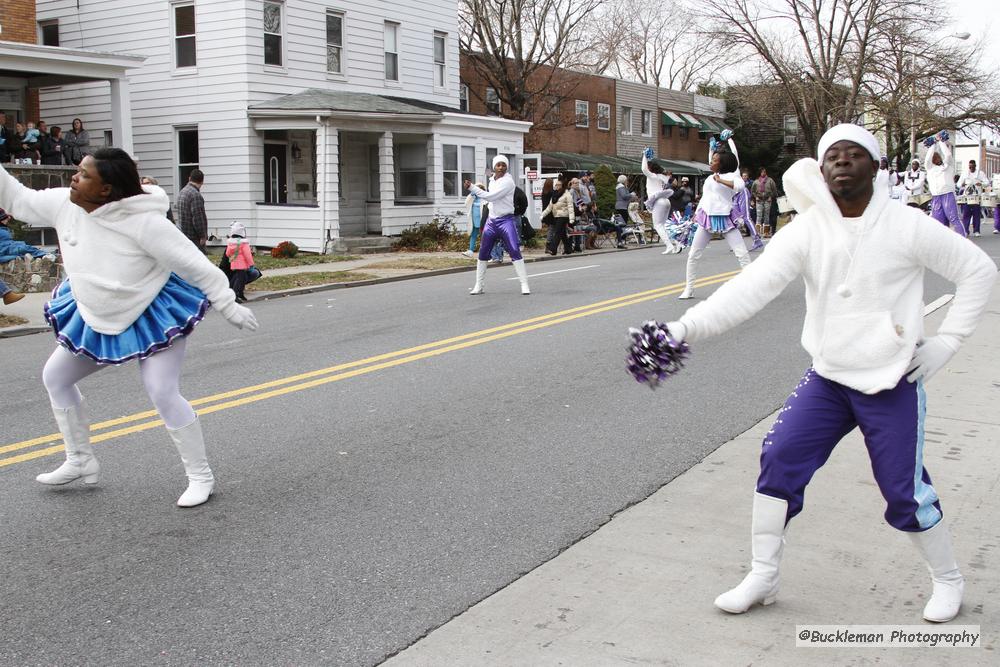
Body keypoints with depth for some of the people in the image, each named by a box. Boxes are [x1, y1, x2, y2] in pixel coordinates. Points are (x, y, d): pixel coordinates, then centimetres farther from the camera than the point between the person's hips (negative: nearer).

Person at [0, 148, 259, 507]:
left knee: (163, 393, -16)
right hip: (96, 317, 8)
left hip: (153, 315, -8)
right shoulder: (64, 204, -11)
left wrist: (228, 306, -19)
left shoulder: (143, 221, -30)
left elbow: (193, 264, -24)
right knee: (54, 376, 14)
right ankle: (81, 462, 29)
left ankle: (201, 477, -1)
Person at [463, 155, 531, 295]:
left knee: (515, 251, -14)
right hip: (491, 220, 7)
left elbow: (491, 196, -19)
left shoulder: (507, 181, -13)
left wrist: (472, 187, -14)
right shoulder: (492, 180, 10)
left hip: (506, 220, -7)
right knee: (483, 253, 7)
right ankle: (479, 286, 16)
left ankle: (524, 285, -12)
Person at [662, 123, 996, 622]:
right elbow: (752, 286, -21)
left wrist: (947, 341, -5)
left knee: (904, 491, 1)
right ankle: (763, 577, 11)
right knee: (779, 458, -7)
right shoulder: (805, 231, -8)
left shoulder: (907, 226, -11)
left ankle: (947, 579, 30)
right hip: (827, 376, 3)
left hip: (893, 384, -2)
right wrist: (687, 327, -36)